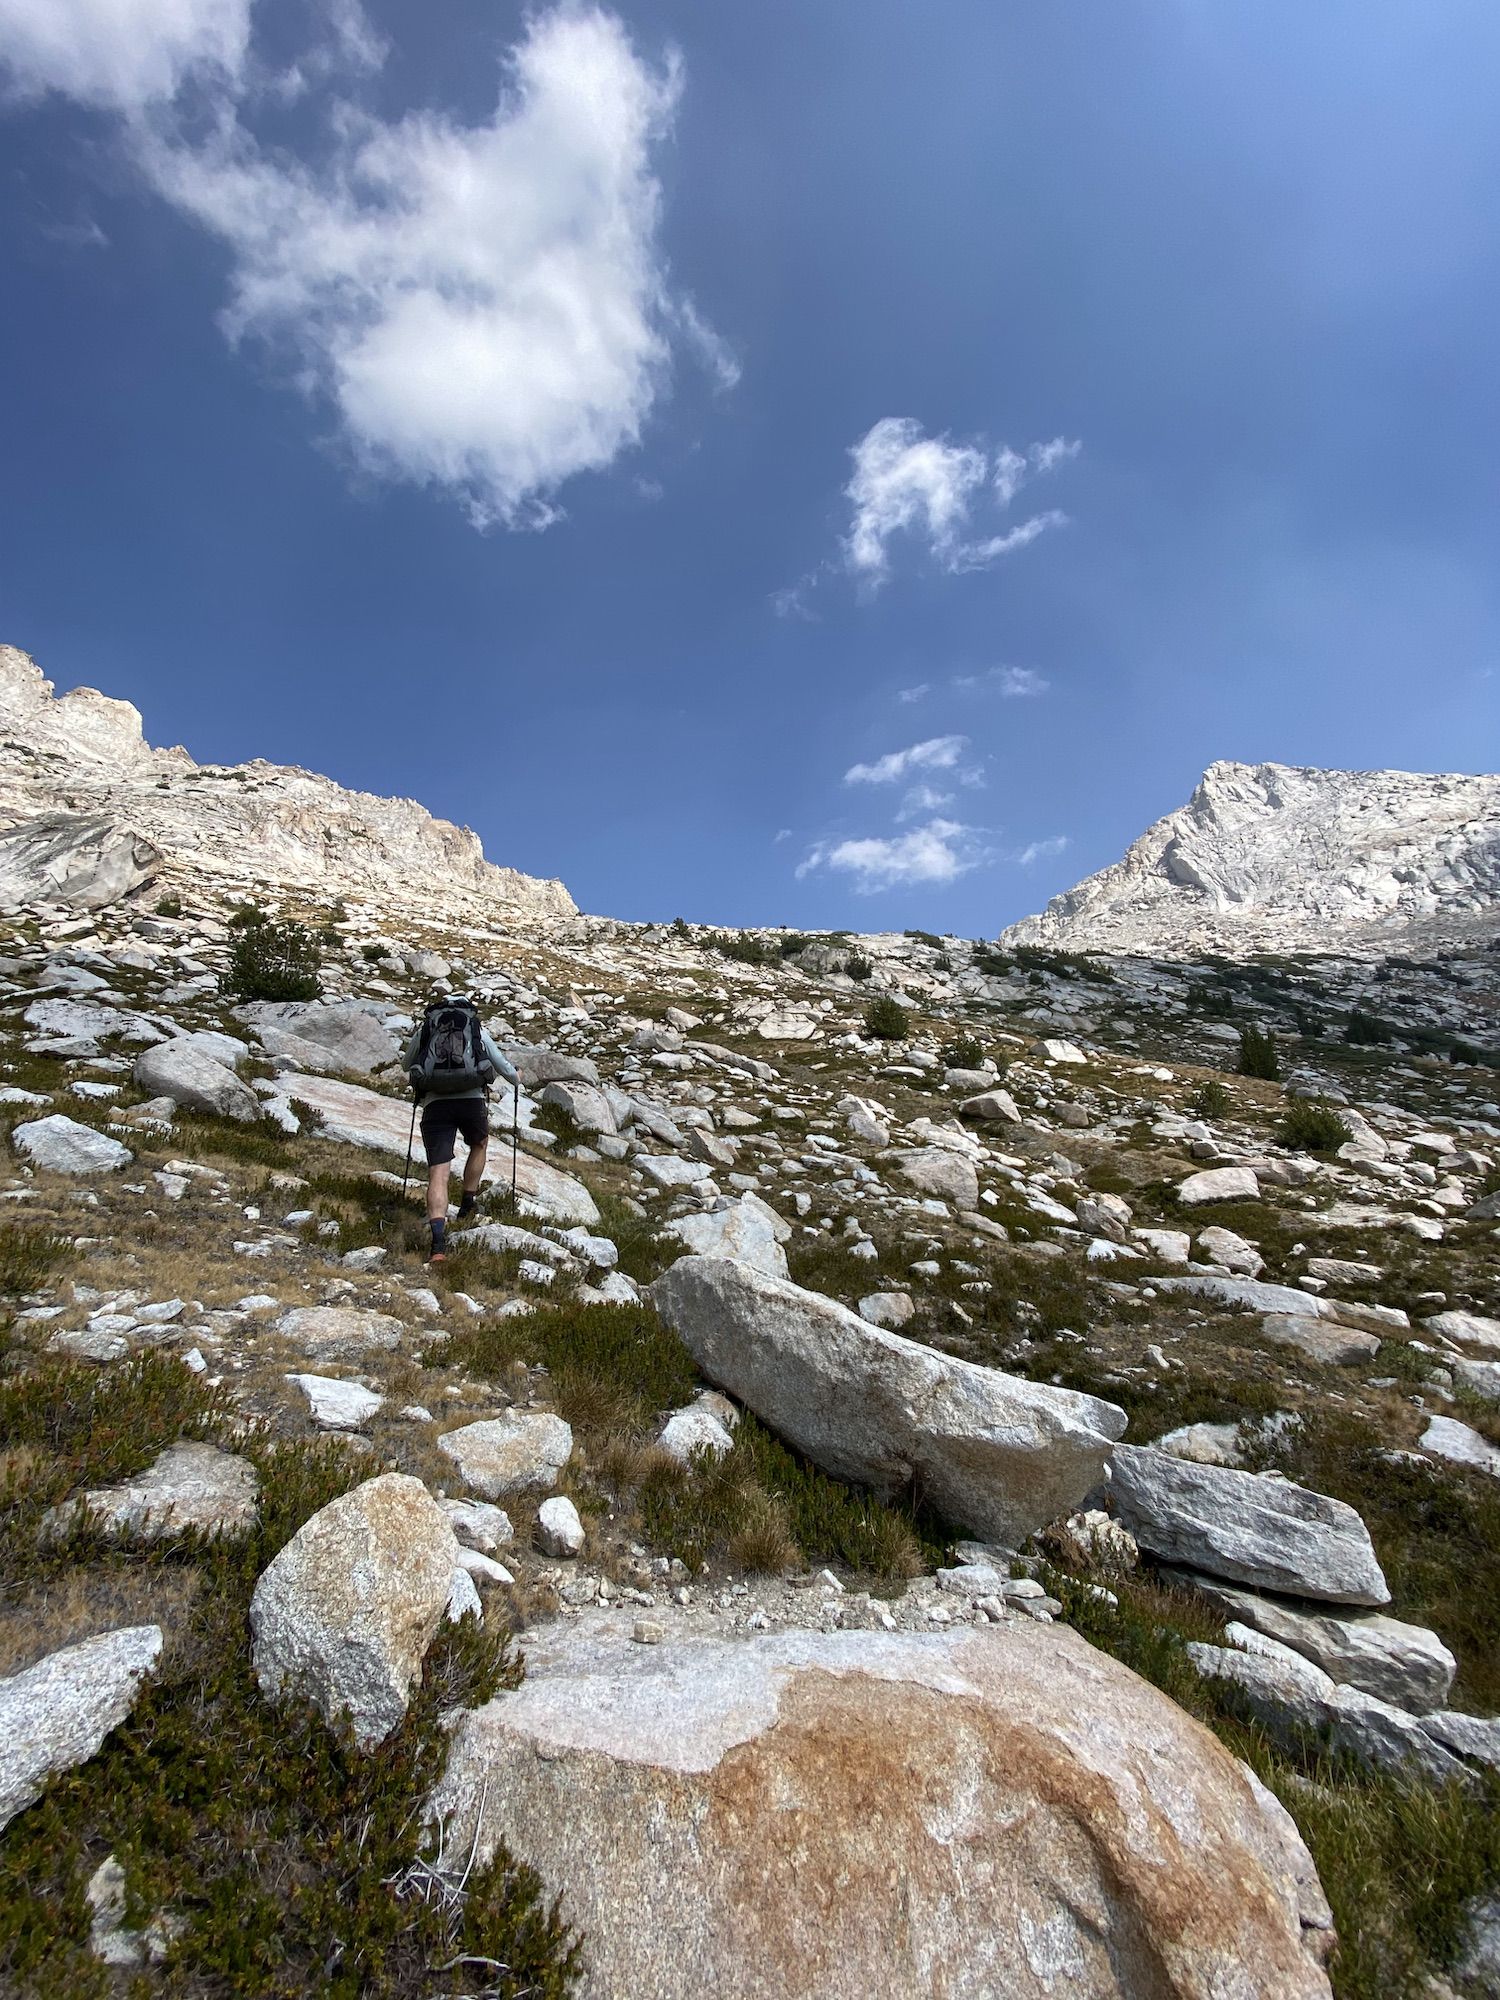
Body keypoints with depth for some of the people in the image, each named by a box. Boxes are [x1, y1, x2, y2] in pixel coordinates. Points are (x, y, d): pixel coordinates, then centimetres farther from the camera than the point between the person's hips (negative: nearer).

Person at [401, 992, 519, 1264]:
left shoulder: (423, 1029, 17)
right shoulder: (477, 1029, 15)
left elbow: (405, 1065, 32)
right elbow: (502, 1066, 20)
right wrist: (516, 1080, 42)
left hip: (435, 1104, 0)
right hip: (472, 1100, 0)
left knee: (438, 1173, -4)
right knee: (479, 1144, 32)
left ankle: (438, 1243, -16)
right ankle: (468, 1201, 34)